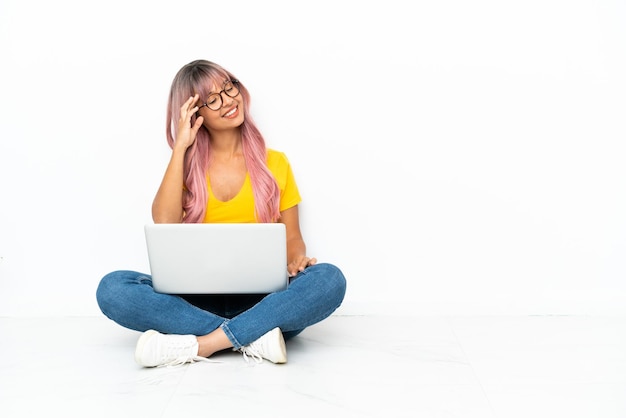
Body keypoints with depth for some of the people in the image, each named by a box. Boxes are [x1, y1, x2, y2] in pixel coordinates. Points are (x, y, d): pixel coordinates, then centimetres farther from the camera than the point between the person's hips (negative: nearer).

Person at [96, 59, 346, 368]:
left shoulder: (275, 163, 11)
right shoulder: (186, 166, 12)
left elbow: (292, 237, 11)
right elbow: (164, 225, -7)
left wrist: (298, 258, -13)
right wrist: (180, 147, -4)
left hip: (261, 301, 0)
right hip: (197, 301, 1)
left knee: (329, 279, -29)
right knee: (113, 288, -25)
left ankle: (199, 345, -30)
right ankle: (255, 338, -28)